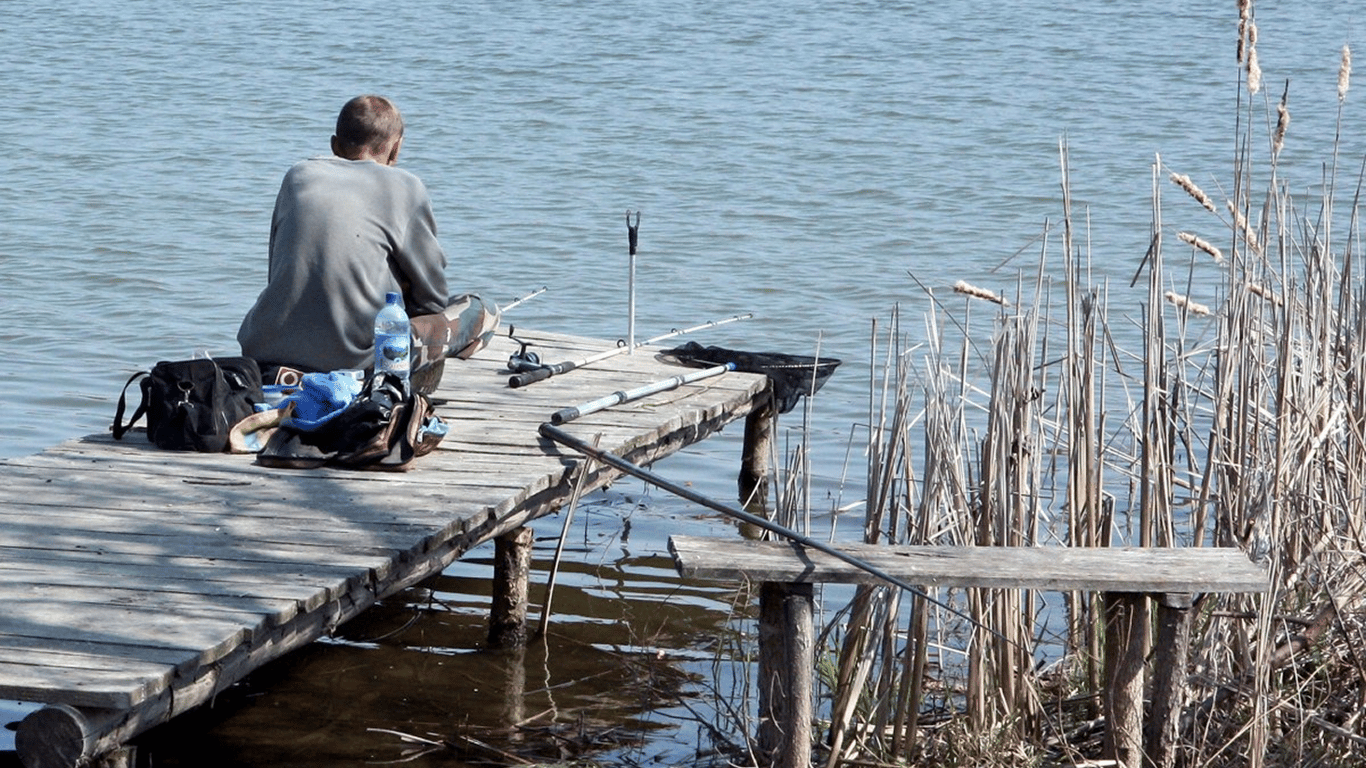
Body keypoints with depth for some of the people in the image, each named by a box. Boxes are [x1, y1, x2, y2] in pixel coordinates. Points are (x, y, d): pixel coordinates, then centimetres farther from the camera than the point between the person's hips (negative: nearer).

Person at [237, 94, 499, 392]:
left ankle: (281, 374, 9)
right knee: (483, 312, 9)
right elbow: (432, 297, 8)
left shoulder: (298, 175, 17)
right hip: (352, 354, -5)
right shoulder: (403, 187, 4)